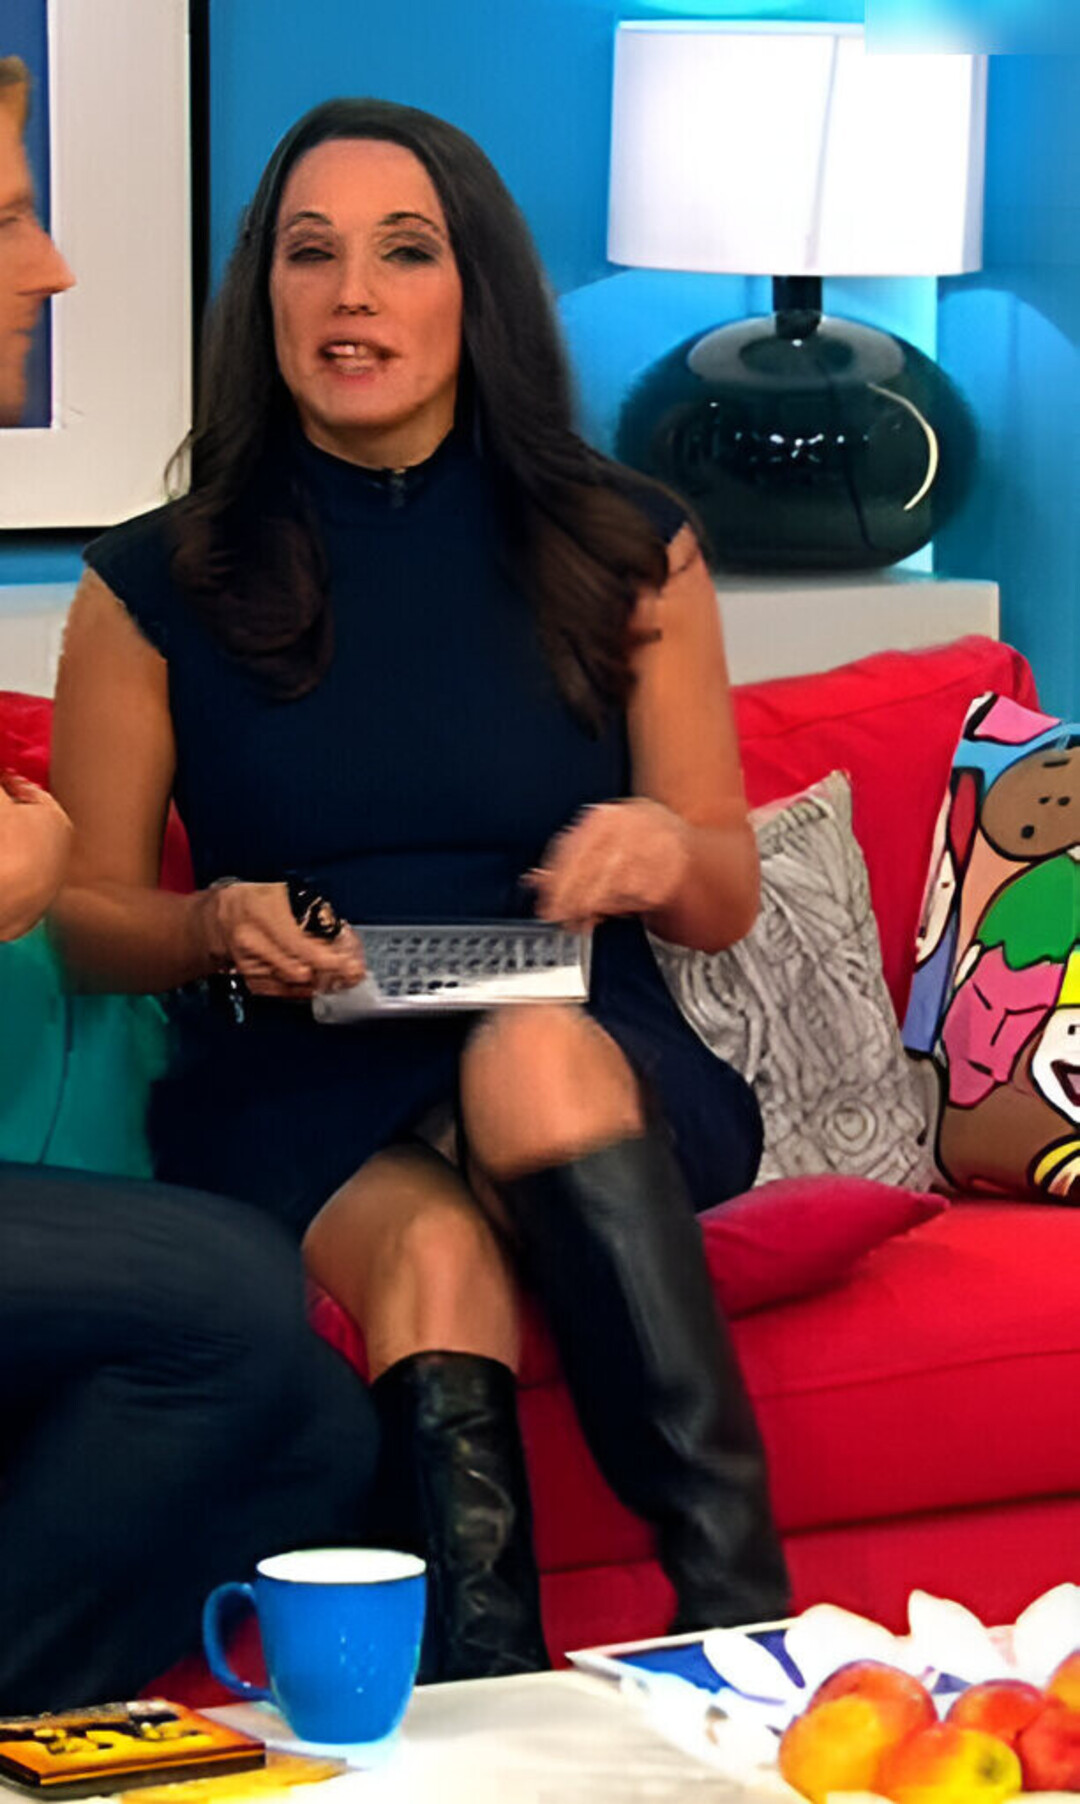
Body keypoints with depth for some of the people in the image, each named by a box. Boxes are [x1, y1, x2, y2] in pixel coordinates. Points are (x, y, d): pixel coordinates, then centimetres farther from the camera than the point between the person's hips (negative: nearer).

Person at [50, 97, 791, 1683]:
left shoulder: (626, 553, 9)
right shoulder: (159, 588, 6)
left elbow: (727, 902, 12)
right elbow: (85, 912, 11)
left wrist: (666, 850, -13)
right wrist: (220, 926, -12)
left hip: (590, 1066, 0)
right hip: (292, 1092, 0)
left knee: (533, 1056, -37)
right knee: (434, 1249, -36)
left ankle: (744, 1616, -40)